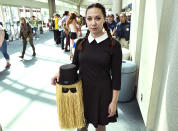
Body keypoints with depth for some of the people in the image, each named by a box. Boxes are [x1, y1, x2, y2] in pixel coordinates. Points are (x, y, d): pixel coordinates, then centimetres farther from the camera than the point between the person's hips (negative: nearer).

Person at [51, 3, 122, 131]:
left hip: (102, 93, -2)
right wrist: (61, 72, -10)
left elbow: (116, 76, -10)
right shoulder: (81, 43, -3)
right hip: (82, 90, 3)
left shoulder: (114, 45, -13)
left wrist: (114, 102, -8)